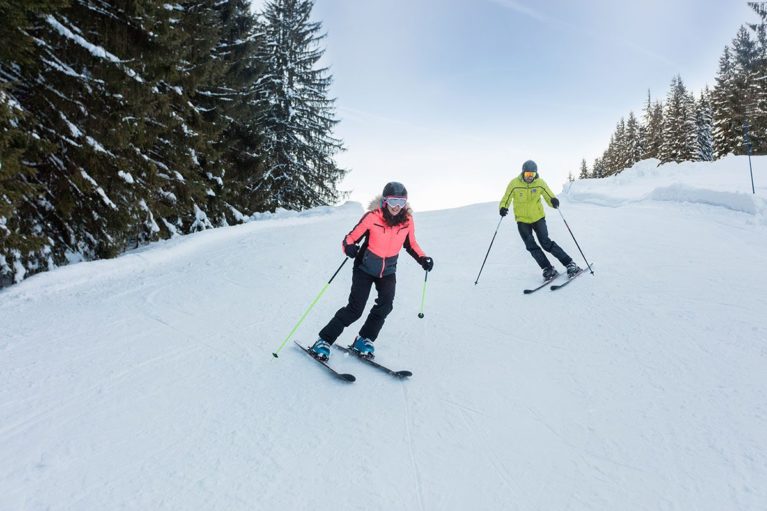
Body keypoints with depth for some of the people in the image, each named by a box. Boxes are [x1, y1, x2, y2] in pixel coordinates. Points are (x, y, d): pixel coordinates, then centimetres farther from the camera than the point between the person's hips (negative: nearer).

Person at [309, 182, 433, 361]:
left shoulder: (407, 220, -10)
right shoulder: (372, 217, -21)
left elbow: (410, 244, 7)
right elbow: (351, 237, -15)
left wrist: (422, 259, -7)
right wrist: (349, 247, -38)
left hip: (388, 271, 3)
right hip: (365, 268, -3)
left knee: (386, 304, -18)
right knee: (355, 309, -9)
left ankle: (364, 340, 2)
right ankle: (324, 340, 5)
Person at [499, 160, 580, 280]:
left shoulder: (540, 183, -7)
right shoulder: (514, 184, -10)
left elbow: (549, 196, -3)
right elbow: (506, 199, -5)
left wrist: (554, 201, -26)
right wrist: (503, 208, -27)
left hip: (538, 218, -1)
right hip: (522, 220, 1)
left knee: (546, 243, -10)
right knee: (531, 246, -8)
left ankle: (570, 264, 1)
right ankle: (548, 269, 0)